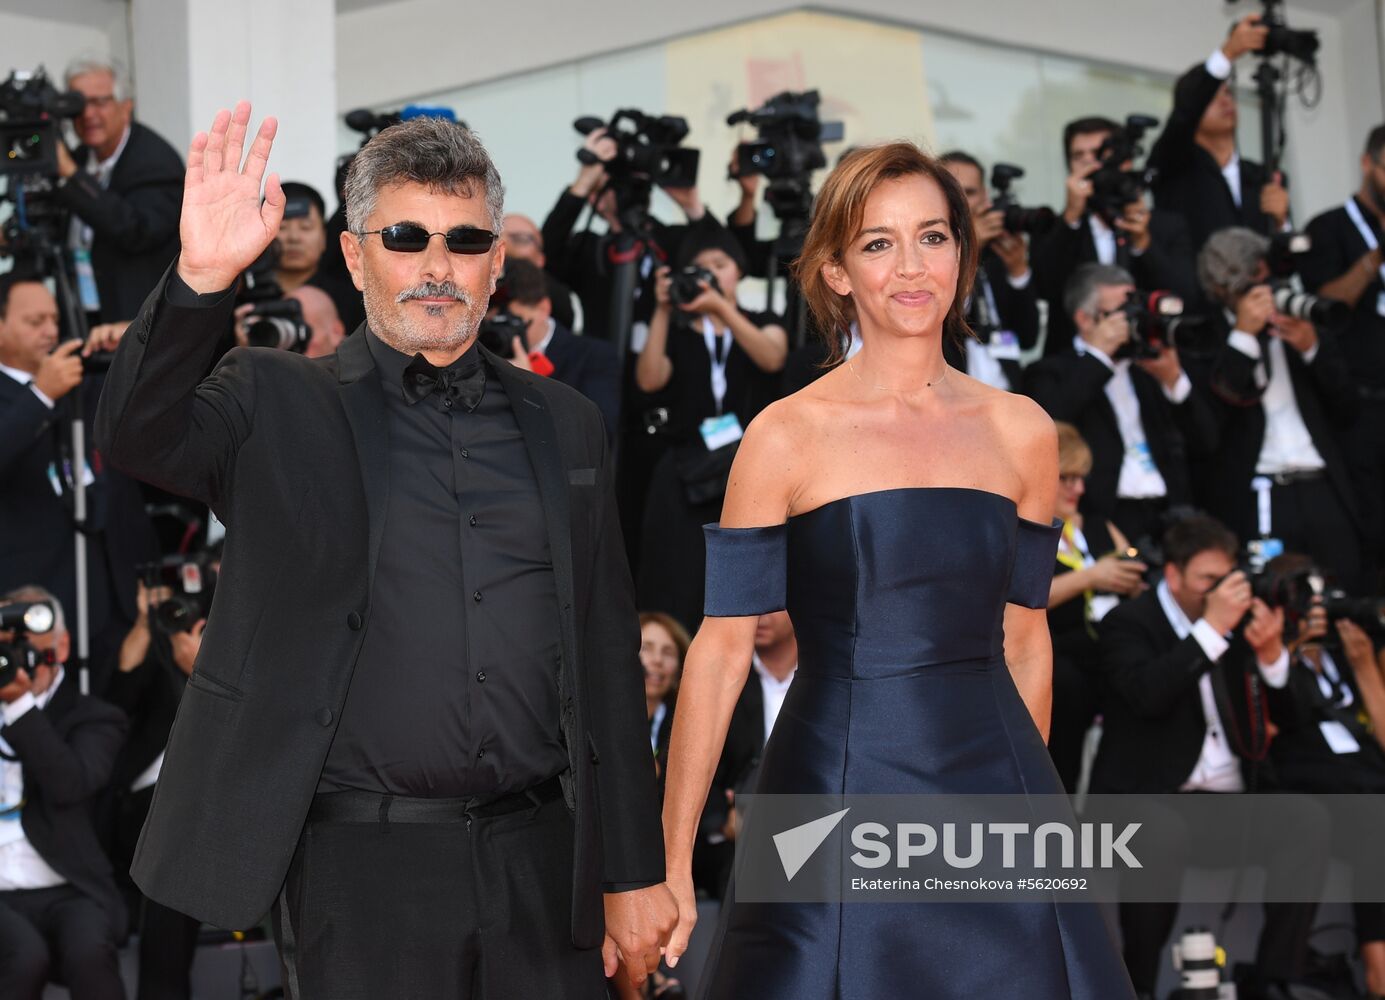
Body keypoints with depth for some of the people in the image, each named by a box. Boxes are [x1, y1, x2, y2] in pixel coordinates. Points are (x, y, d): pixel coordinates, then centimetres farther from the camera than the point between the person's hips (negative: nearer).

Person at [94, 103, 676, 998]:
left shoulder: (564, 425, 12)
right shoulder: (279, 405, 4)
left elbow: (608, 660, 12)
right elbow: (137, 434, -16)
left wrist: (633, 873, 10)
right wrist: (203, 279, -32)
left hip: (540, 859, 3)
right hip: (362, 862, -3)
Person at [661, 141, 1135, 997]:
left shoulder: (1021, 431, 6)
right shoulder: (788, 437, -4)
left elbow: (1023, 637, 14)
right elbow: (723, 647, -6)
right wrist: (671, 864, -9)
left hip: (991, 787, 3)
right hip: (836, 792, -3)